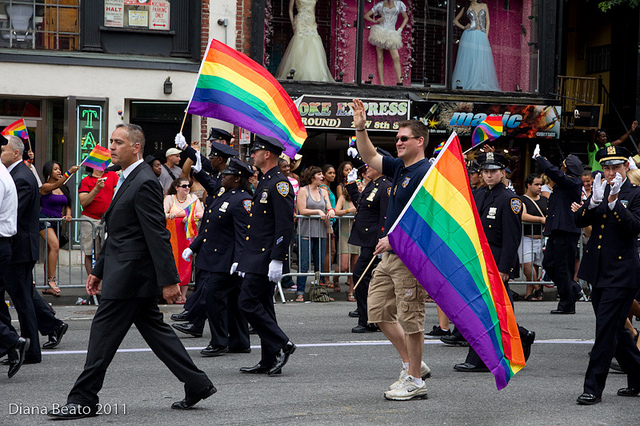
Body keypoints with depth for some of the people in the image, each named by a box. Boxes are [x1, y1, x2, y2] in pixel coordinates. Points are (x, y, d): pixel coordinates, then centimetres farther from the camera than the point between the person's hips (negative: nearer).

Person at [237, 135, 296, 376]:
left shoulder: (279, 184, -13)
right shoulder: (265, 183, 18)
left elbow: (285, 225, -19)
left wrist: (276, 260, -23)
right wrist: (244, 260, 23)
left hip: (266, 258, -10)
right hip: (257, 257, 10)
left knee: (248, 302, -12)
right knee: (262, 306, 10)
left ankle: (281, 345, -8)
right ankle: (270, 362, 12)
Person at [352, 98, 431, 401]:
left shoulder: (425, 173, -15)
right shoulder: (399, 167, 13)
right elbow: (369, 157, 24)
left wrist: (395, 238, -21)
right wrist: (360, 127, 10)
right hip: (390, 253, 10)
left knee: (410, 317, -4)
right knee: (379, 311, 11)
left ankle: (414, 380, 3)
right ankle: (412, 364, 20)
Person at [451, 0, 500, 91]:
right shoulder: (466, 8, 13)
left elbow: (487, 21, 12)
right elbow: (455, 20, 22)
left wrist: (486, 36, 2)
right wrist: (463, 27, 5)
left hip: (482, 37, 1)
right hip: (469, 35, -1)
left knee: (482, 61, -7)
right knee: (467, 59, -9)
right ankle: (462, 84, -11)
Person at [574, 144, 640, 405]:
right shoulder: (598, 191, 12)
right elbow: (579, 221, 1)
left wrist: (614, 201, -26)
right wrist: (594, 201, -17)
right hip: (598, 273, 7)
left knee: (607, 330, -9)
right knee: (615, 330, 14)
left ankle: (593, 388, -6)